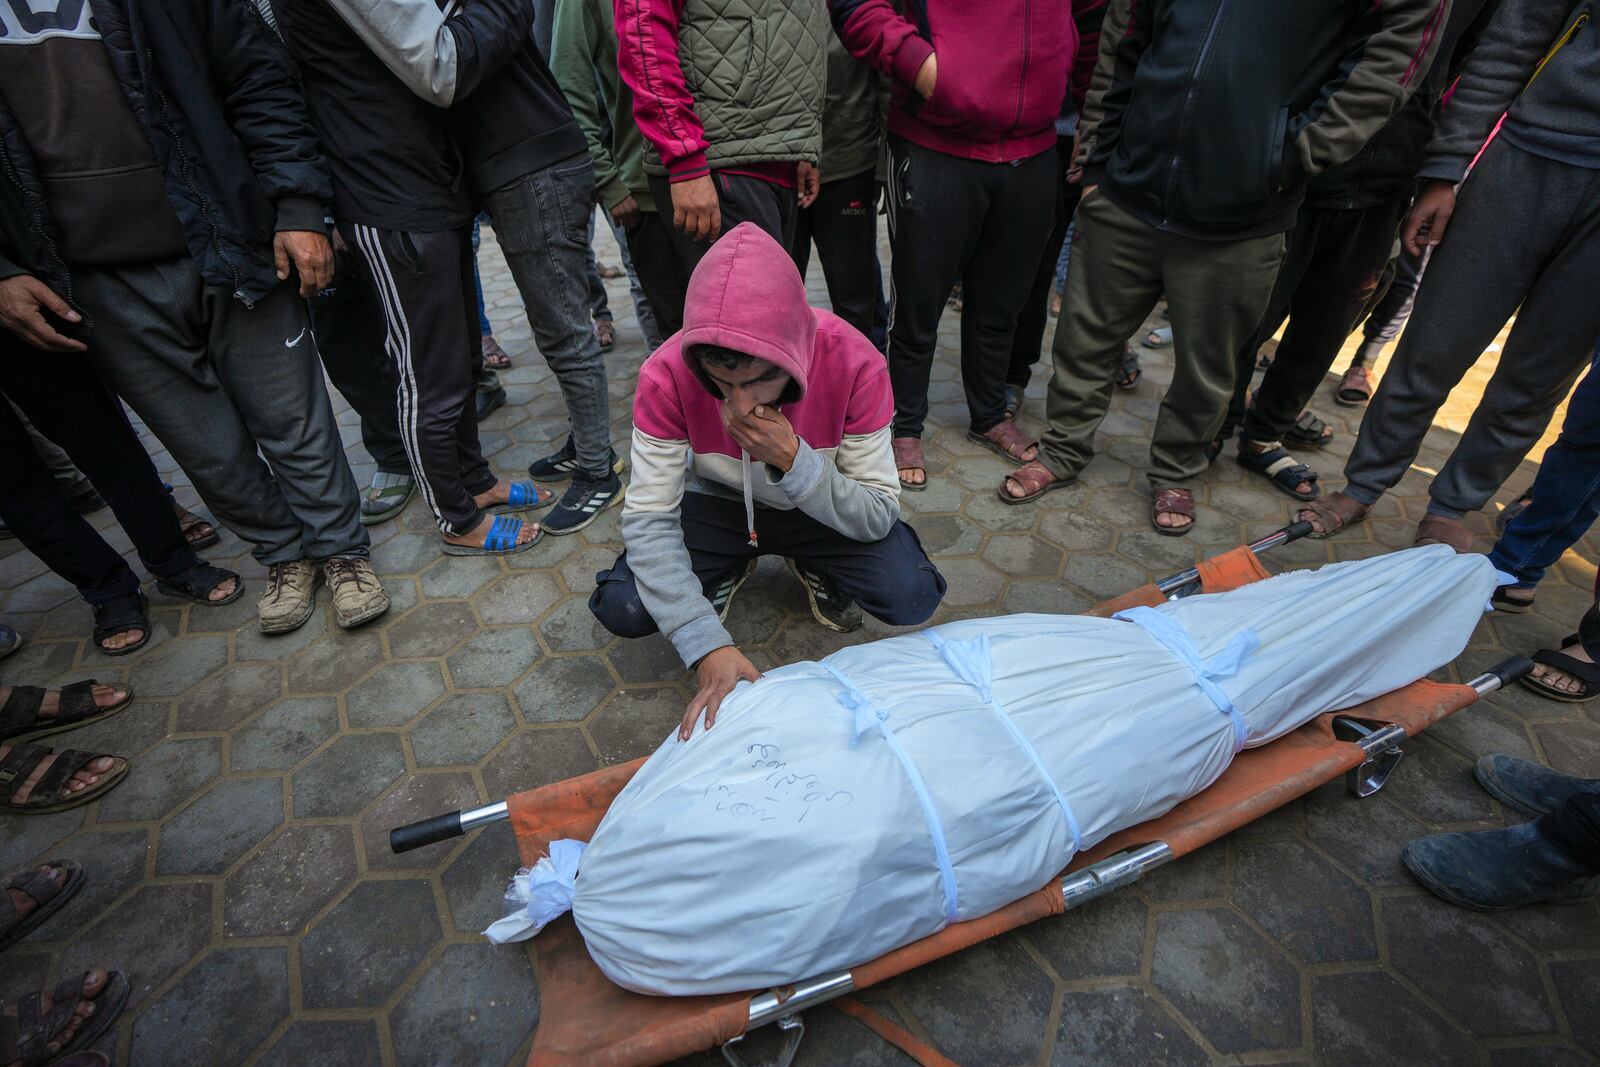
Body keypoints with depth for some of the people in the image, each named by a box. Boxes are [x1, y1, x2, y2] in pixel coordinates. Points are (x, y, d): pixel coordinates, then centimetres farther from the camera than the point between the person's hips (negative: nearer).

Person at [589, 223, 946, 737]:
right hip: (717, 502, 1)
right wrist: (707, 644, -37)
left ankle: (814, 566, 9)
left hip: (819, 509, 0)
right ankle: (730, 569, 10)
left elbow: (879, 517, -24)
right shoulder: (667, 376, -28)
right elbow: (648, 520, -26)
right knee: (621, 608, -21)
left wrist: (794, 462, -41)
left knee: (914, 597, -24)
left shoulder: (855, 364, -29)